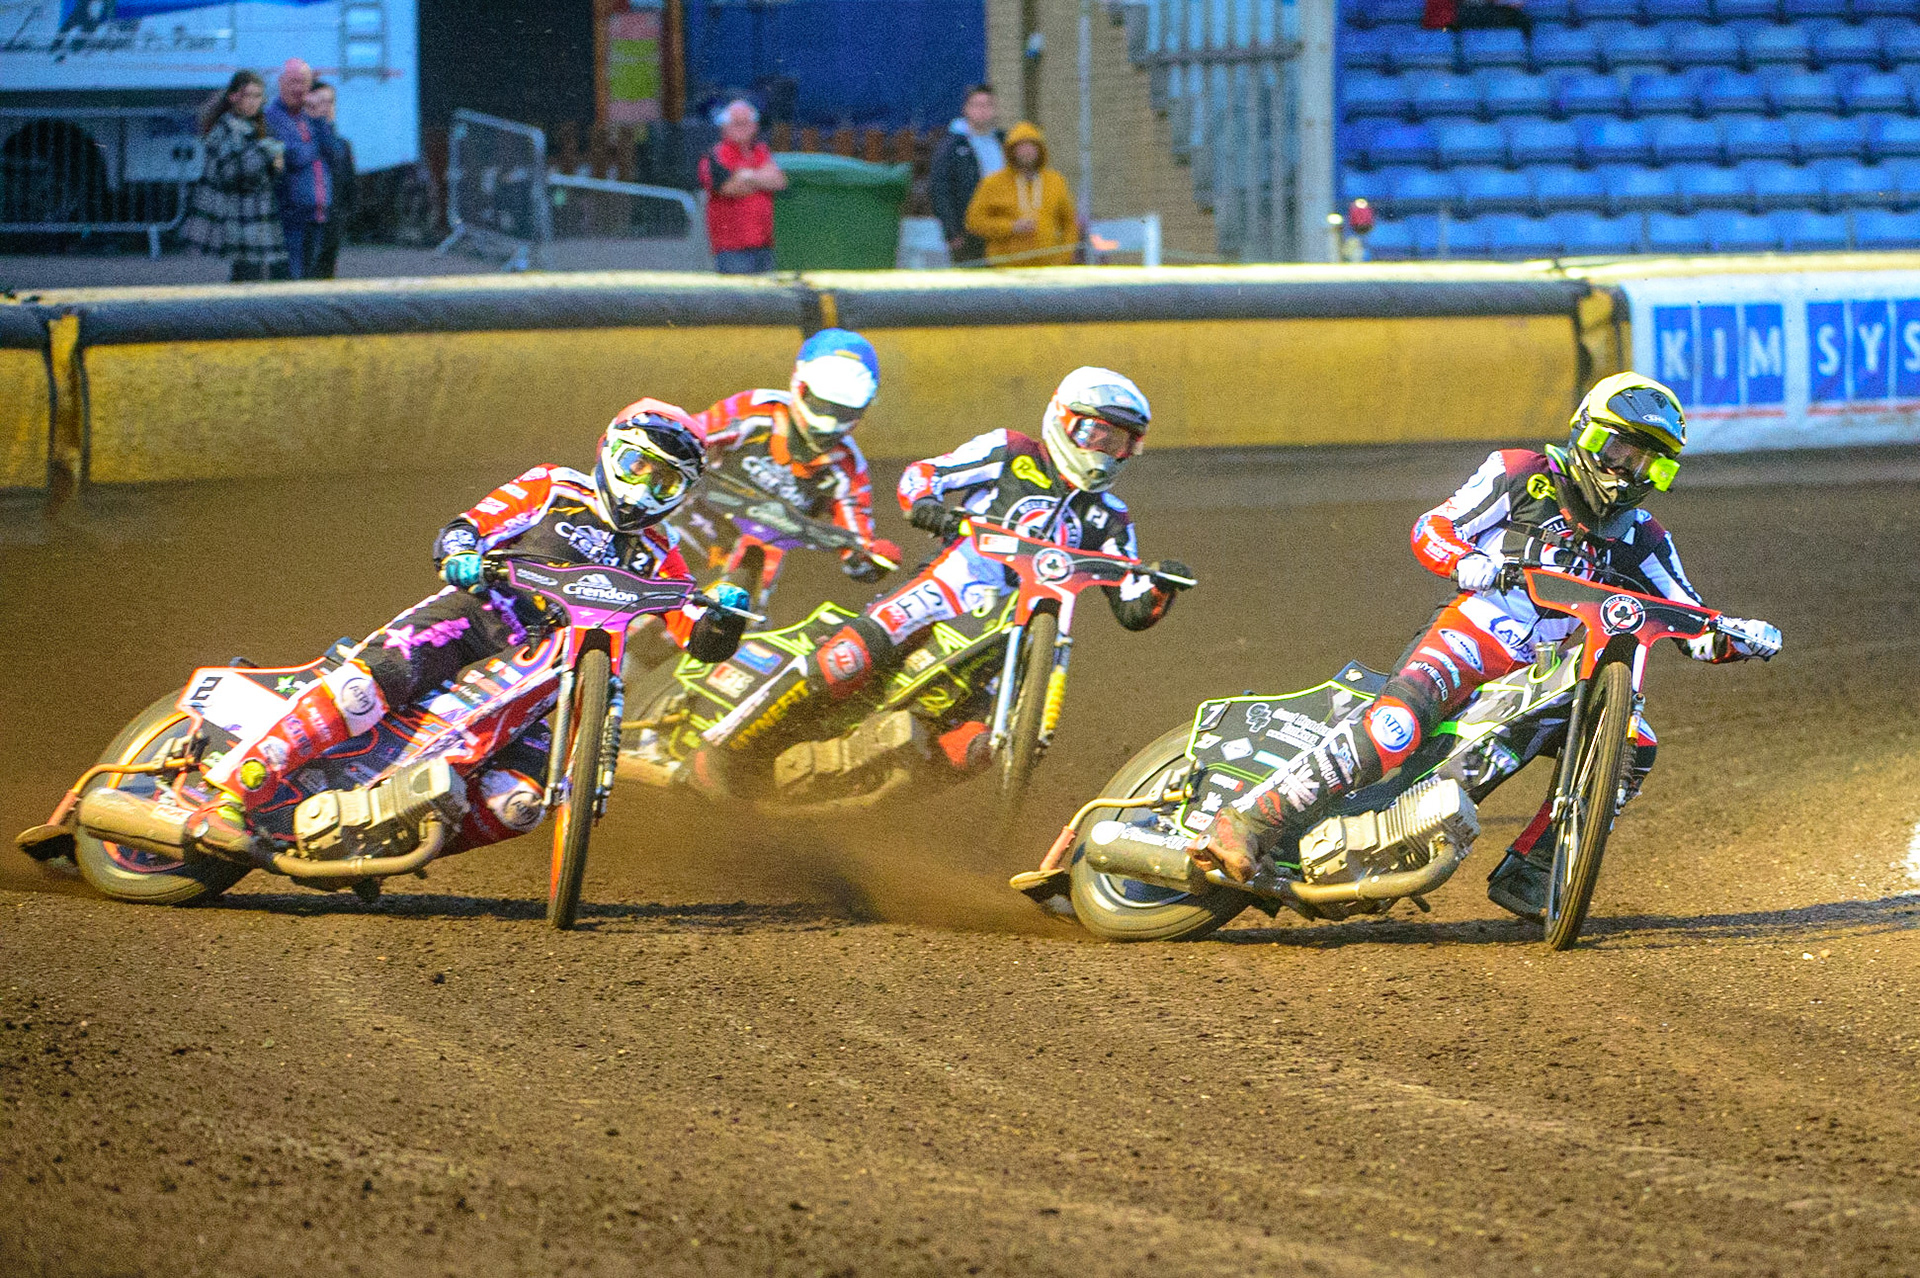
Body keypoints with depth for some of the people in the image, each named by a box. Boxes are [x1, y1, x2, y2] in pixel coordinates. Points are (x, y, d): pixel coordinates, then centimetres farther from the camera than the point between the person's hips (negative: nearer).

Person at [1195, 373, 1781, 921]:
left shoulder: (1640, 538, 17)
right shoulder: (1523, 475, 5)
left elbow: (1694, 628, 14)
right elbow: (1429, 529, 2)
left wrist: (1739, 636, -9)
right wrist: (1473, 566, -20)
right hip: (1474, 629, -6)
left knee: (1631, 745, -15)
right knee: (1400, 717, -34)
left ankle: (1526, 872, -9)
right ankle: (1250, 821, -36)